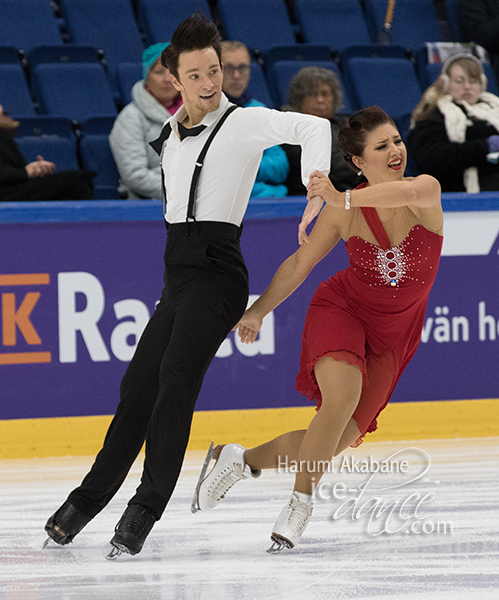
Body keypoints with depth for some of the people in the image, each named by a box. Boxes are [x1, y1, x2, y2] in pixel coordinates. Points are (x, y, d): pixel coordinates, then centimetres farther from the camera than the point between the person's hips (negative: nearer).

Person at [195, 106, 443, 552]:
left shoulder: (427, 191, -15)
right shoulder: (344, 212, -11)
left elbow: (407, 192, -41)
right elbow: (300, 263, 2)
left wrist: (342, 199, -53)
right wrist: (259, 310, -2)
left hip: (392, 339, 2)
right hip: (341, 310, -2)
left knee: (336, 444, -1)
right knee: (343, 394, -33)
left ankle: (241, 460, 23)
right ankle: (300, 503, -19)